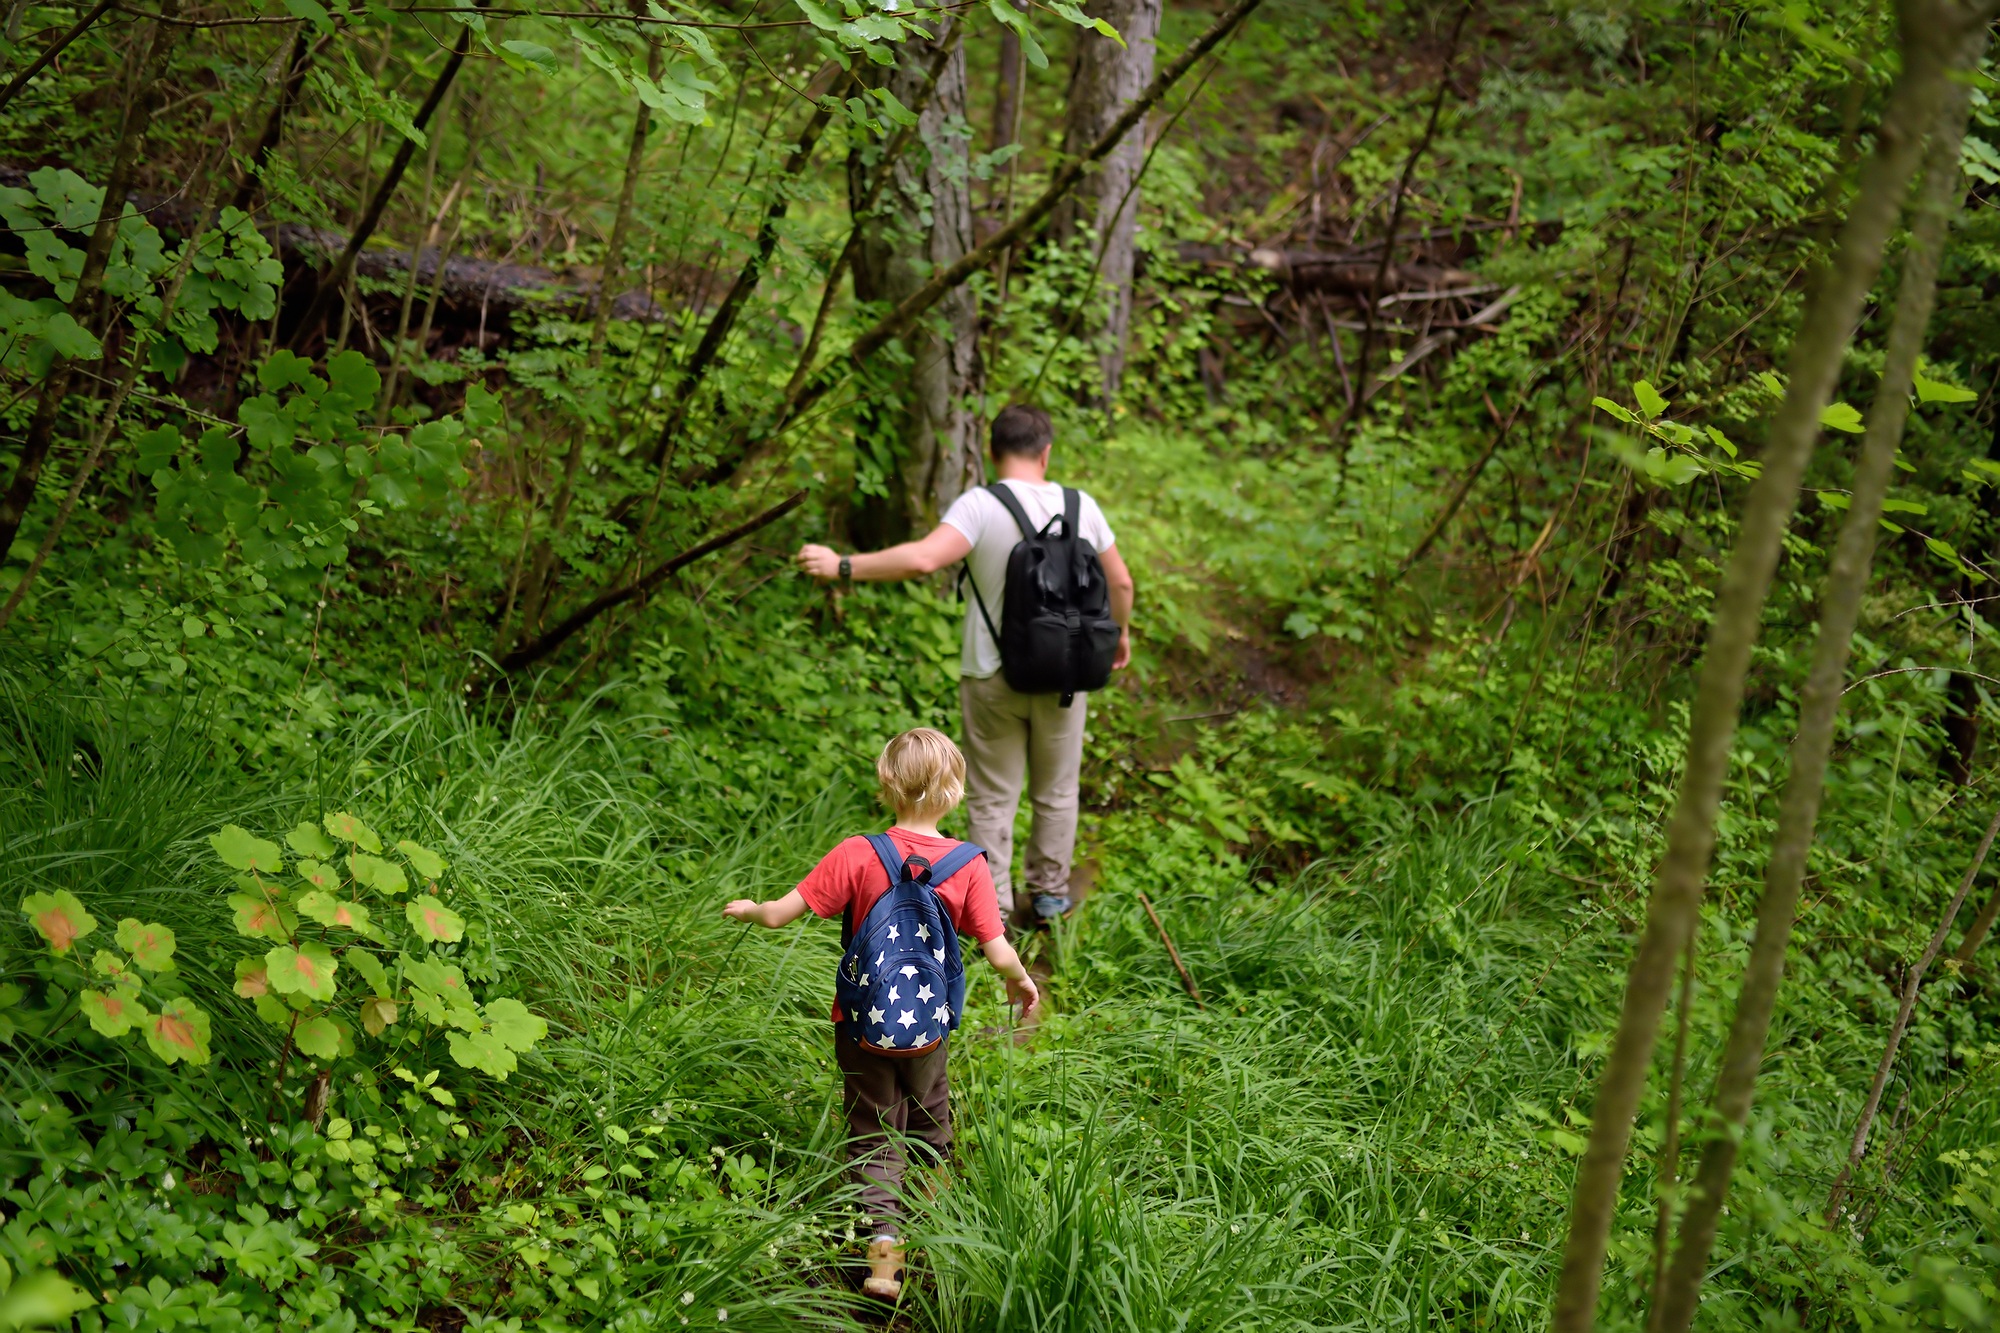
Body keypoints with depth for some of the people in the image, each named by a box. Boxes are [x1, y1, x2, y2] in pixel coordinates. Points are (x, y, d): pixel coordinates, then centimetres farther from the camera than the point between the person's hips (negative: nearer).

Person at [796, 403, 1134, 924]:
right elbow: (1120, 581, 5)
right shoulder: (1081, 507, -4)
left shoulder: (980, 506, -17)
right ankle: (1050, 892, 31)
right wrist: (1121, 632, 24)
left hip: (993, 677, -3)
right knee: (1055, 792, 20)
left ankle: (992, 910, 12)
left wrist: (844, 567, -25)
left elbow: (924, 558, -32)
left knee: (992, 799, 10)